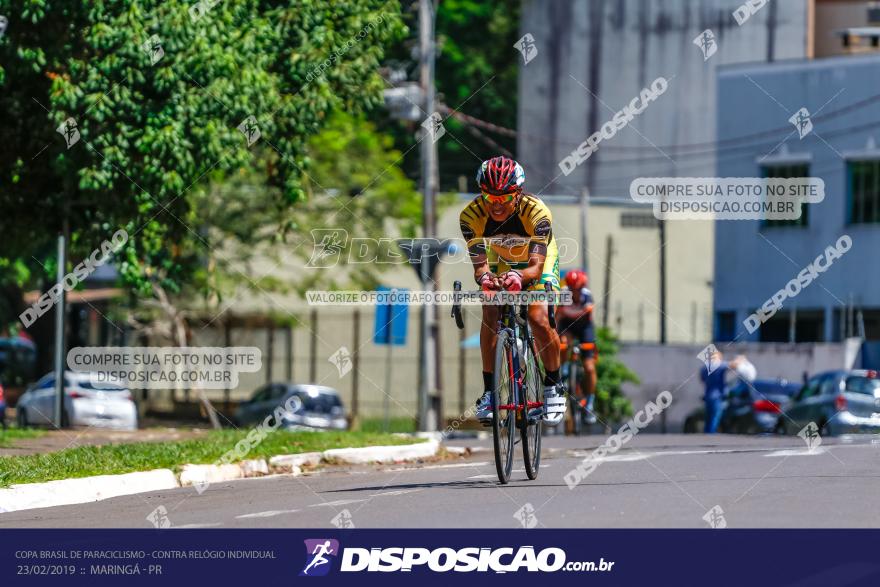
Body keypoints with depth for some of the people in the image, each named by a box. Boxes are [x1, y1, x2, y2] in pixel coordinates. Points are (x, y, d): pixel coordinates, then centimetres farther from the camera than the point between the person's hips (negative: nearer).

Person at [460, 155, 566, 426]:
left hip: (539, 259, -2)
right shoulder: (471, 215, -31)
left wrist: (520, 277, -66)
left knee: (538, 318, -22)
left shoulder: (536, 212, -37)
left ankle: (553, 388, -2)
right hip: (499, 260, 2)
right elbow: (479, 263, -34)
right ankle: (489, 391, -10)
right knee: (490, 316, -21)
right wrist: (484, 277, -59)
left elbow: (536, 266, -43)